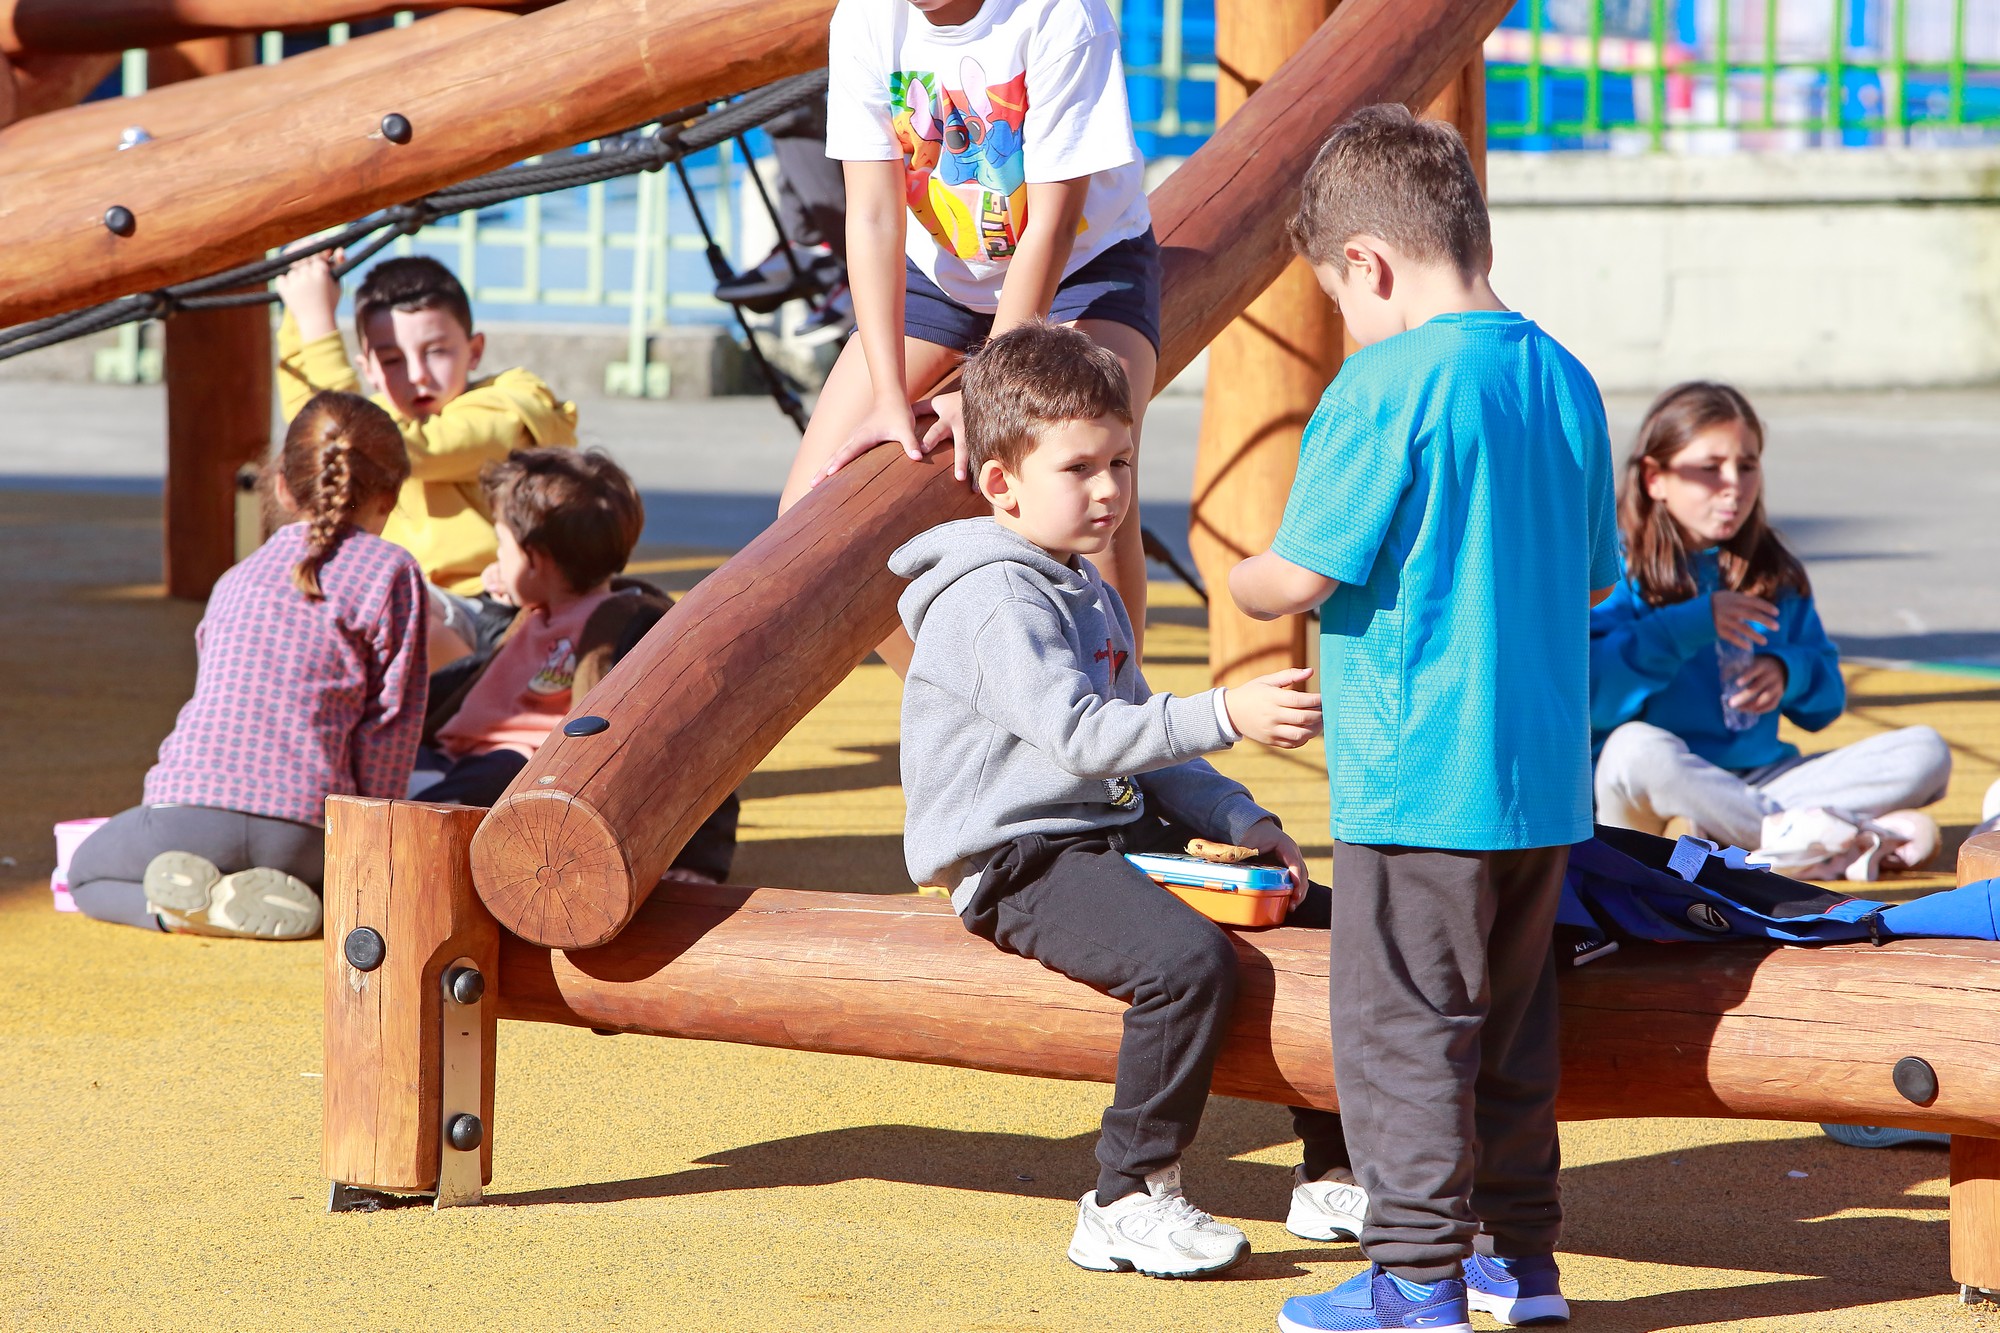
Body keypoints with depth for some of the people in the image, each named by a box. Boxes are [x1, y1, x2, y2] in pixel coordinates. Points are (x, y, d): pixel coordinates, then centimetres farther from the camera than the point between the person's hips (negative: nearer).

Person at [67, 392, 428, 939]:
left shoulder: (236, 579, 24)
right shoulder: (389, 570, 6)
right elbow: (394, 715, 4)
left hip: (187, 812, 2)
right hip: (305, 827, -2)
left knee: (87, 870, 30)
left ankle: (185, 901, -4)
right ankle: (261, 899, -2)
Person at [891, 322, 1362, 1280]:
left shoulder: (1088, 593, 19)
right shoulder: (993, 602, -14)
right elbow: (1080, 736, -26)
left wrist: (1242, 823, 11)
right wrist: (1227, 716, -33)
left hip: (1119, 840, 10)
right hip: (1019, 861, -10)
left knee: (1327, 925, 2)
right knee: (1189, 957, -33)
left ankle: (1330, 1177, 10)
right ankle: (1128, 1202, -21)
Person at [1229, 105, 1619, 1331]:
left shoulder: (1390, 384, -15)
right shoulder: (1565, 381, 8)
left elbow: (1303, 576, -14)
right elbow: (1594, 576, 16)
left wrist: (1245, 585, 6)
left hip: (1418, 781, -8)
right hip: (1546, 775, 8)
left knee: (1401, 1029, 0)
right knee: (1512, 1020, 17)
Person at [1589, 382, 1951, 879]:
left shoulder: (1776, 575, 14)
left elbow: (1826, 700, 16)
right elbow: (1591, 693, -17)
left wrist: (1789, 671, -6)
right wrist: (1688, 626, -20)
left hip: (1761, 782, 5)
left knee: (1926, 752, -8)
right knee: (1636, 746, -40)